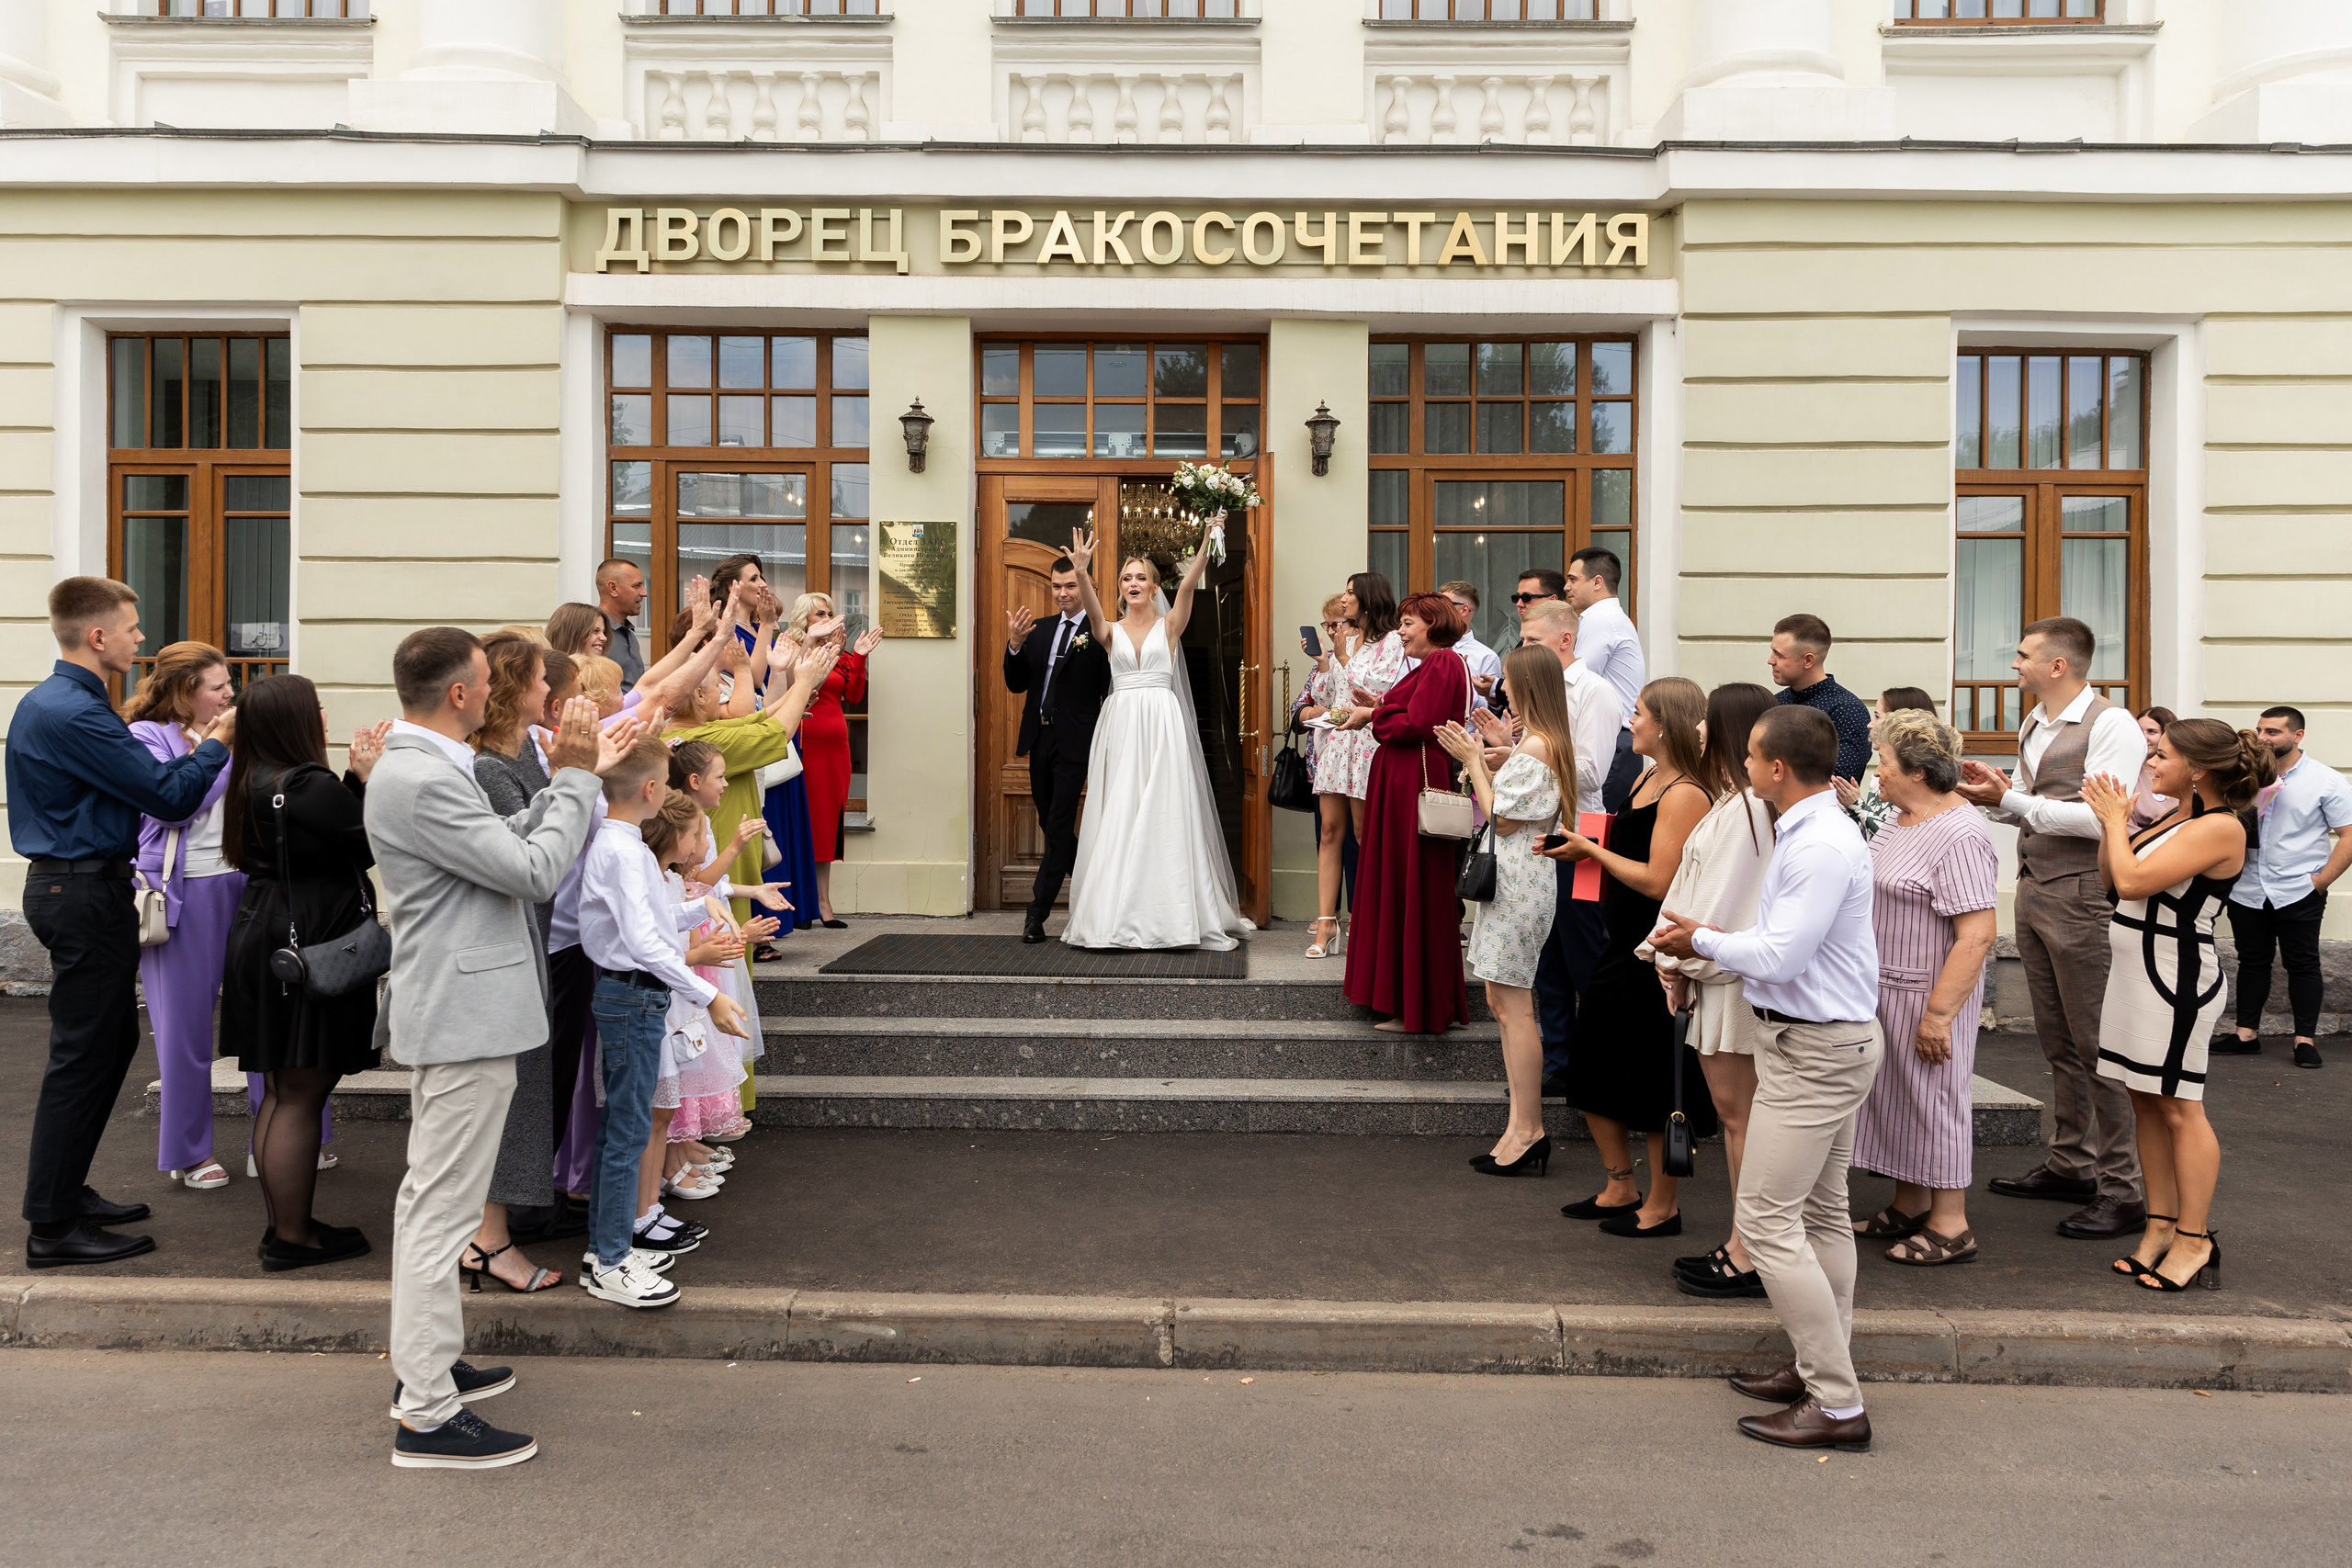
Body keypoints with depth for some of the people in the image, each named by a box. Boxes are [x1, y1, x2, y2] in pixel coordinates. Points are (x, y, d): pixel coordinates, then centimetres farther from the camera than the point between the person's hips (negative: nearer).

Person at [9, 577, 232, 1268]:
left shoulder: (45, 703, 13)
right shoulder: (73, 713, -20)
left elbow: (129, 784, 15)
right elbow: (170, 798, -19)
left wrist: (195, 750, 12)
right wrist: (215, 744, -4)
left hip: (68, 884, 11)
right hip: (85, 893, -11)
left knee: (113, 1038, 18)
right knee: (83, 1055, -3)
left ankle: (65, 1192, 29)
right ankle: (53, 1226, 5)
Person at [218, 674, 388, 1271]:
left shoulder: (254, 784, 10)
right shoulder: (307, 785, -20)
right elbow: (372, 845, -14)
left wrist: (357, 776, 6)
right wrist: (370, 777, -6)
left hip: (264, 945, 10)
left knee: (282, 1093, 17)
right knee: (300, 1098, -2)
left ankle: (283, 1223, 27)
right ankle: (292, 1238, 6)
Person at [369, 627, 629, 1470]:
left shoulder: (423, 768, 12)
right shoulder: (422, 782, -22)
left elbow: (507, 842, 16)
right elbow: (533, 871, -21)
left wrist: (569, 776, 11)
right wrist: (576, 778, -11)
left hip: (448, 1012, 11)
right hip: (465, 1017, -11)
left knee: (427, 1196, 20)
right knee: (443, 1210, -5)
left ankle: (424, 1361, 35)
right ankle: (427, 1417, 2)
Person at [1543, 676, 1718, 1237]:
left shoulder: (1685, 795, -19)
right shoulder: (1646, 779, 11)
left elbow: (1658, 881, -23)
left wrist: (1592, 850, -15)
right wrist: (1584, 848, 3)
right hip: (1623, 946, 10)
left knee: (1655, 1088, 4)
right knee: (1592, 1074, 17)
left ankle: (1662, 1207, 20)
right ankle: (1621, 1190, 32)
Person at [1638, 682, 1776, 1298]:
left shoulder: (1746, 807, -18)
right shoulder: (1734, 803, 14)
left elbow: (1722, 900, -19)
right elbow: (1693, 888, 14)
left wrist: (1682, 963, -10)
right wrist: (1672, 957, 7)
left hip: (1734, 977, -10)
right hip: (1720, 973, 10)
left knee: (1738, 1114, -2)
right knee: (1733, 1113, 15)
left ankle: (1750, 1258, 7)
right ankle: (1744, 1244, 24)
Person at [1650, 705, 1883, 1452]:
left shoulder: (1820, 847, -23)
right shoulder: (1815, 831, 11)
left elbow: (1781, 956, -25)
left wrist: (1701, 939, -10)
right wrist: (1710, 943, 9)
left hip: (1813, 1050, -11)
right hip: (1827, 1040, 11)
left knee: (1767, 1220, -8)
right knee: (1822, 1213, 17)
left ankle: (1838, 1406, -2)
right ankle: (1821, 1371, 29)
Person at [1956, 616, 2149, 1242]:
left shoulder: (2111, 725, -13)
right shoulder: (2033, 726, 14)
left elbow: (2101, 817, -22)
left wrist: (2009, 800, -21)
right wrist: (1996, 790, 3)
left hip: (2082, 897, -9)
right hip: (2032, 890, 9)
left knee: (2097, 1044, -4)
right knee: (2057, 1042, 16)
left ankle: (2123, 1190, 5)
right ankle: (2070, 1165, 28)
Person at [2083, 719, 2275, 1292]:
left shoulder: (2220, 827, -15)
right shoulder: (2176, 816, 12)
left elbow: (2133, 881, -21)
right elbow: (2110, 878, 15)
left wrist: (2116, 819, -8)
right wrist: (2113, 820, 4)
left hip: (2176, 978, -9)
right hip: (2137, 969, 9)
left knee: (2179, 1107, -2)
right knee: (2146, 1102, 12)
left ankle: (2194, 1239, 8)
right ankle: (2161, 1225, 21)